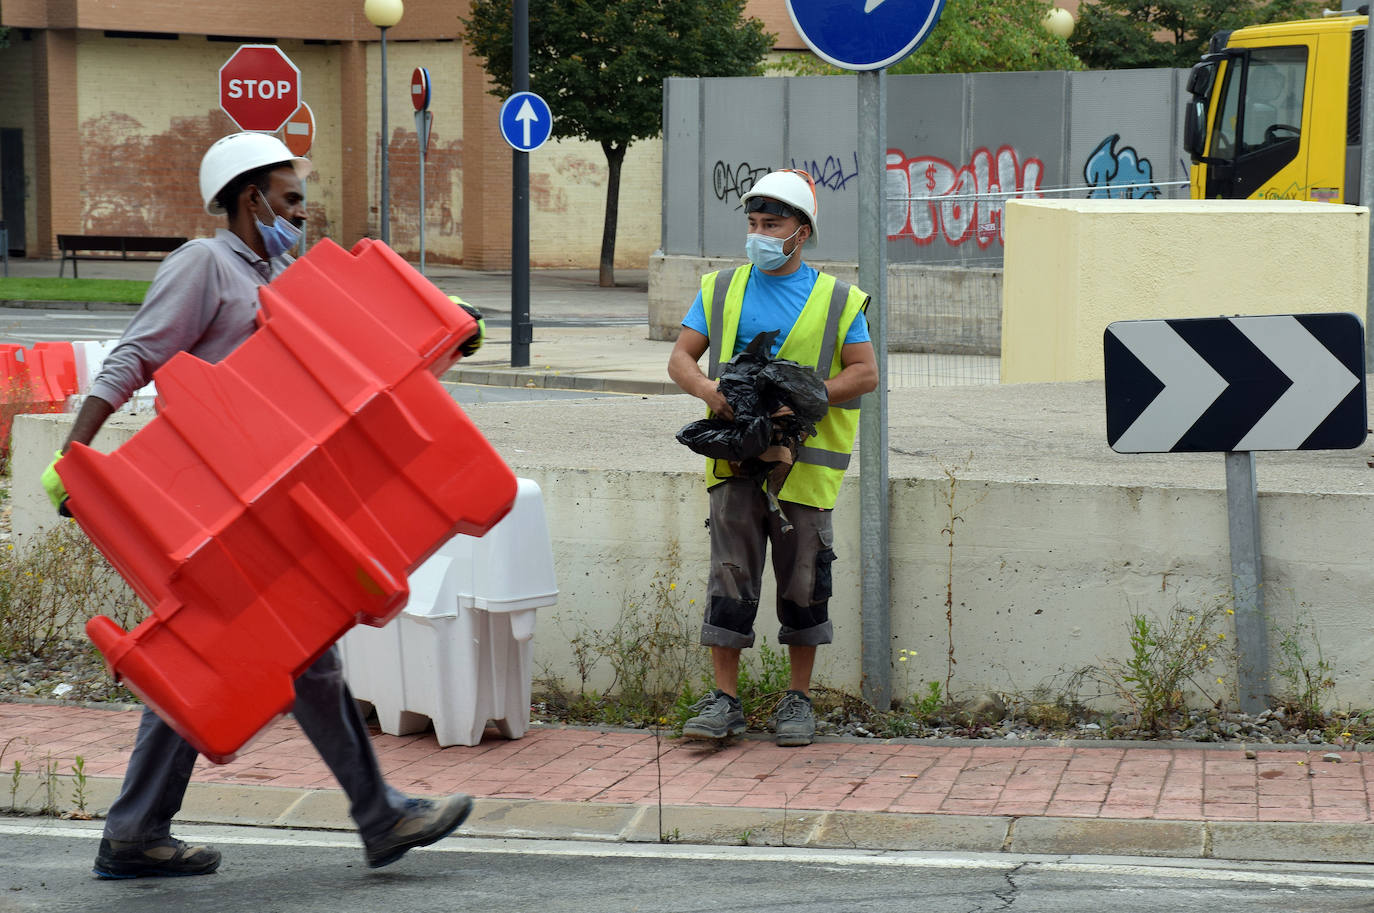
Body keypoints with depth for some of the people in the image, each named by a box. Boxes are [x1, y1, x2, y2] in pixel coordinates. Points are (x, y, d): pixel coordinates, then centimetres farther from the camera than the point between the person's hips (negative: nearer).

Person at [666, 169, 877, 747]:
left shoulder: (837, 301, 4)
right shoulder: (721, 291, 11)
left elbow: (865, 373, 1)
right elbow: (681, 358, 9)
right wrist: (708, 389, -14)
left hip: (805, 464, -1)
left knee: (803, 584, 4)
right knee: (730, 577, -3)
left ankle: (798, 701, 15)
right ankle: (724, 700, 1)